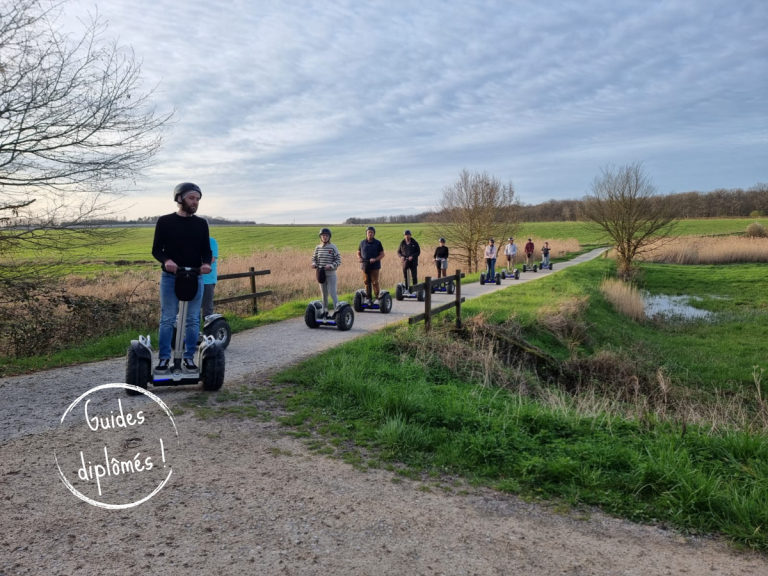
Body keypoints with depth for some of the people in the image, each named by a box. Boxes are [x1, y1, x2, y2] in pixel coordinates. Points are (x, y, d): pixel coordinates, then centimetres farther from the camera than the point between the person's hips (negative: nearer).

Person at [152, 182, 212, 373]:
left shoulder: (201, 224, 7)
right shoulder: (165, 221, 0)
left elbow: (206, 250, 7)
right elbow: (156, 249, -1)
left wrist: (206, 263, -16)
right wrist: (166, 260, -22)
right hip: (170, 277, -2)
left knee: (193, 320, 4)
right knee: (167, 320, 1)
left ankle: (189, 357, 13)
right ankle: (164, 358, 9)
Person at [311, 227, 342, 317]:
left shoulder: (333, 247, -8)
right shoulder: (318, 247, 6)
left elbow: (338, 260, -7)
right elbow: (314, 258, 17)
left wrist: (331, 265, -23)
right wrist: (314, 263, -4)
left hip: (331, 274, -5)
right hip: (321, 273, 5)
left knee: (332, 293, -7)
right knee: (324, 293, 13)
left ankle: (336, 311, 0)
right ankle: (325, 311, 23)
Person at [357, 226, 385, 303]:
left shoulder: (377, 243, 2)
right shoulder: (362, 243, 9)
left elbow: (382, 254, 1)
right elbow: (358, 253, 16)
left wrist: (375, 259, -16)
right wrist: (359, 258, -6)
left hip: (374, 266, -3)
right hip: (365, 266, 3)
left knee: (375, 282, -3)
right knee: (366, 282, 5)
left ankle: (377, 298, 4)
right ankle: (368, 298, 14)